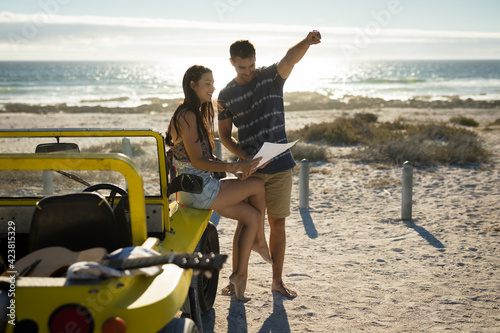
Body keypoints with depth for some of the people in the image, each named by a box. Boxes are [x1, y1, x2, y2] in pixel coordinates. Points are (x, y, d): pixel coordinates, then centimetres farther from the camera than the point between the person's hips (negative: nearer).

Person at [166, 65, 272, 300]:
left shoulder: (195, 114, 17)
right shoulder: (187, 116, -15)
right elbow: (197, 161, -21)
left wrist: (236, 167, 6)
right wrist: (233, 167, -25)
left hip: (199, 187, 10)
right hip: (197, 190, -10)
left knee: (252, 216, 6)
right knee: (258, 185, -3)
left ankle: (240, 274, 11)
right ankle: (259, 242, 18)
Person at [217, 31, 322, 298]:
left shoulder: (271, 76, 0)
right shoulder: (226, 95, 4)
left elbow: (290, 58, -21)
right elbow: (224, 135, 5)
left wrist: (307, 42, -43)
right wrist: (245, 157, -11)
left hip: (280, 165, 0)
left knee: (278, 223, 6)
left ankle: (277, 280, 19)